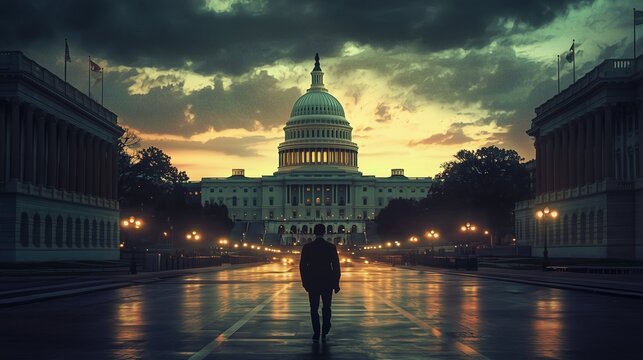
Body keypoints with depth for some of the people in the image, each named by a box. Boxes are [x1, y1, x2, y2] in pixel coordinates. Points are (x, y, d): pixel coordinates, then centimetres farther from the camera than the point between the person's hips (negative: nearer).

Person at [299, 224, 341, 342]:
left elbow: (302, 266, -1)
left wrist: (305, 282, 9)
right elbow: (336, 266, -4)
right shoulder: (331, 247, -5)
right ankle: (324, 334, 11)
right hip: (327, 283, 0)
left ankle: (316, 335, 3)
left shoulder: (307, 247, -4)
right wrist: (336, 283, 3)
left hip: (312, 283, 0)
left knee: (314, 309, 7)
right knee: (326, 308, 14)